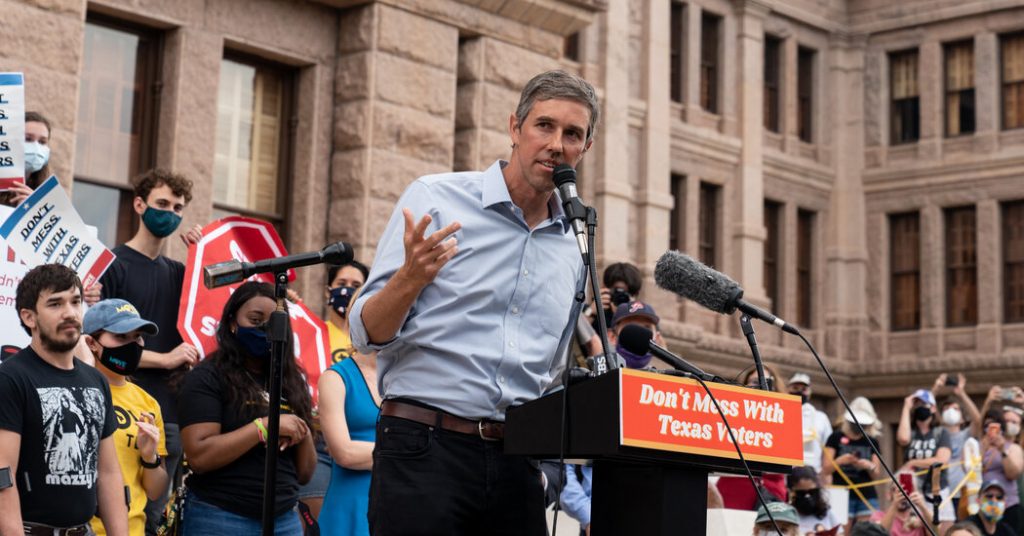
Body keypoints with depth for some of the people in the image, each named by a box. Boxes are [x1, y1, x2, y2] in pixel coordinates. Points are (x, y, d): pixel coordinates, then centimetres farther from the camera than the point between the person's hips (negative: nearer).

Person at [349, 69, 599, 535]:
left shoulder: (574, 247, 14)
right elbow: (368, 334, -5)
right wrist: (412, 277, -24)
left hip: (516, 463, 5)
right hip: (424, 449, -4)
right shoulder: (436, 199, 0)